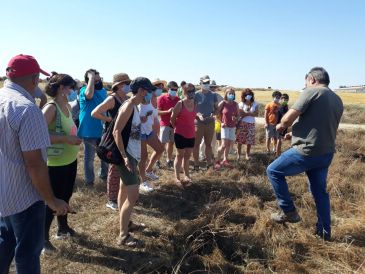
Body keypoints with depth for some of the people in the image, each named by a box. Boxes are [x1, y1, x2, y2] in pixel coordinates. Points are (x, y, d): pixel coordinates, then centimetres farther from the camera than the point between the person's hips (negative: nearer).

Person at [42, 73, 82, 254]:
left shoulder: (67, 106, 6)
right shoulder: (51, 108, -19)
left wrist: (74, 139, 6)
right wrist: (66, 139, -27)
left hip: (70, 160, 8)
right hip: (55, 164, -8)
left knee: (65, 196, 21)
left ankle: (63, 227, 41)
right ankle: (43, 237, 22)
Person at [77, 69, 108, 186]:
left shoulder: (103, 91, 7)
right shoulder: (84, 90, -13)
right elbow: (89, 94, -40)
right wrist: (91, 77, -29)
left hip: (103, 130, 6)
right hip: (90, 131, -6)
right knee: (89, 157, 8)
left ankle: (104, 174, 39)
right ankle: (89, 180, 25)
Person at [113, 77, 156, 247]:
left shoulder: (134, 106, 11)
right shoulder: (128, 106, -17)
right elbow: (116, 132, -22)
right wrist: (124, 157, -24)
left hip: (132, 155, 10)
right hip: (127, 156, -10)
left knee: (124, 191, 21)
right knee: (133, 196, -8)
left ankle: (124, 223, 37)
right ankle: (123, 236, 3)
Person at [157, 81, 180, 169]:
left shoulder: (177, 99, 6)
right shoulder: (162, 98, -7)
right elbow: (158, 112, -10)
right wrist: (168, 111, -22)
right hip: (165, 124, -4)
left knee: (171, 142, 12)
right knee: (162, 143, -5)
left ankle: (169, 159, 25)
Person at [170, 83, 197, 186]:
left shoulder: (195, 103, 4)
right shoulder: (180, 104, -13)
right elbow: (172, 119, -6)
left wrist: (191, 128, 11)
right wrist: (177, 128, 5)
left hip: (191, 135, 5)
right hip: (180, 134, -5)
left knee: (187, 156, 15)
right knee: (180, 155, 4)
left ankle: (186, 175, 29)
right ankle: (177, 178, 15)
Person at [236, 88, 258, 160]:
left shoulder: (255, 104, 6)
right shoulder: (241, 104, -1)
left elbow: (256, 114, -6)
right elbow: (240, 114, -10)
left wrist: (246, 113, -14)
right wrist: (251, 113, -8)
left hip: (251, 124, 2)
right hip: (242, 123, -2)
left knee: (249, 141, 4)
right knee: (239, 140, -5)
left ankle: (248, 154, 20)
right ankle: (238, 155, 6)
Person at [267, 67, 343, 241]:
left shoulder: (312, 92, -10)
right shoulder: (337, 101, 14)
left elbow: (288, 118, -16)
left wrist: (280, 126, 7)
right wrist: (296, 133, 23)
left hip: (307, 151, -8)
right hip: (327, 154, 8)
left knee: (273, 171, 8)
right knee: (320, 191, 20)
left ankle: (289, 212, 11)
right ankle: (325, 232, 29)